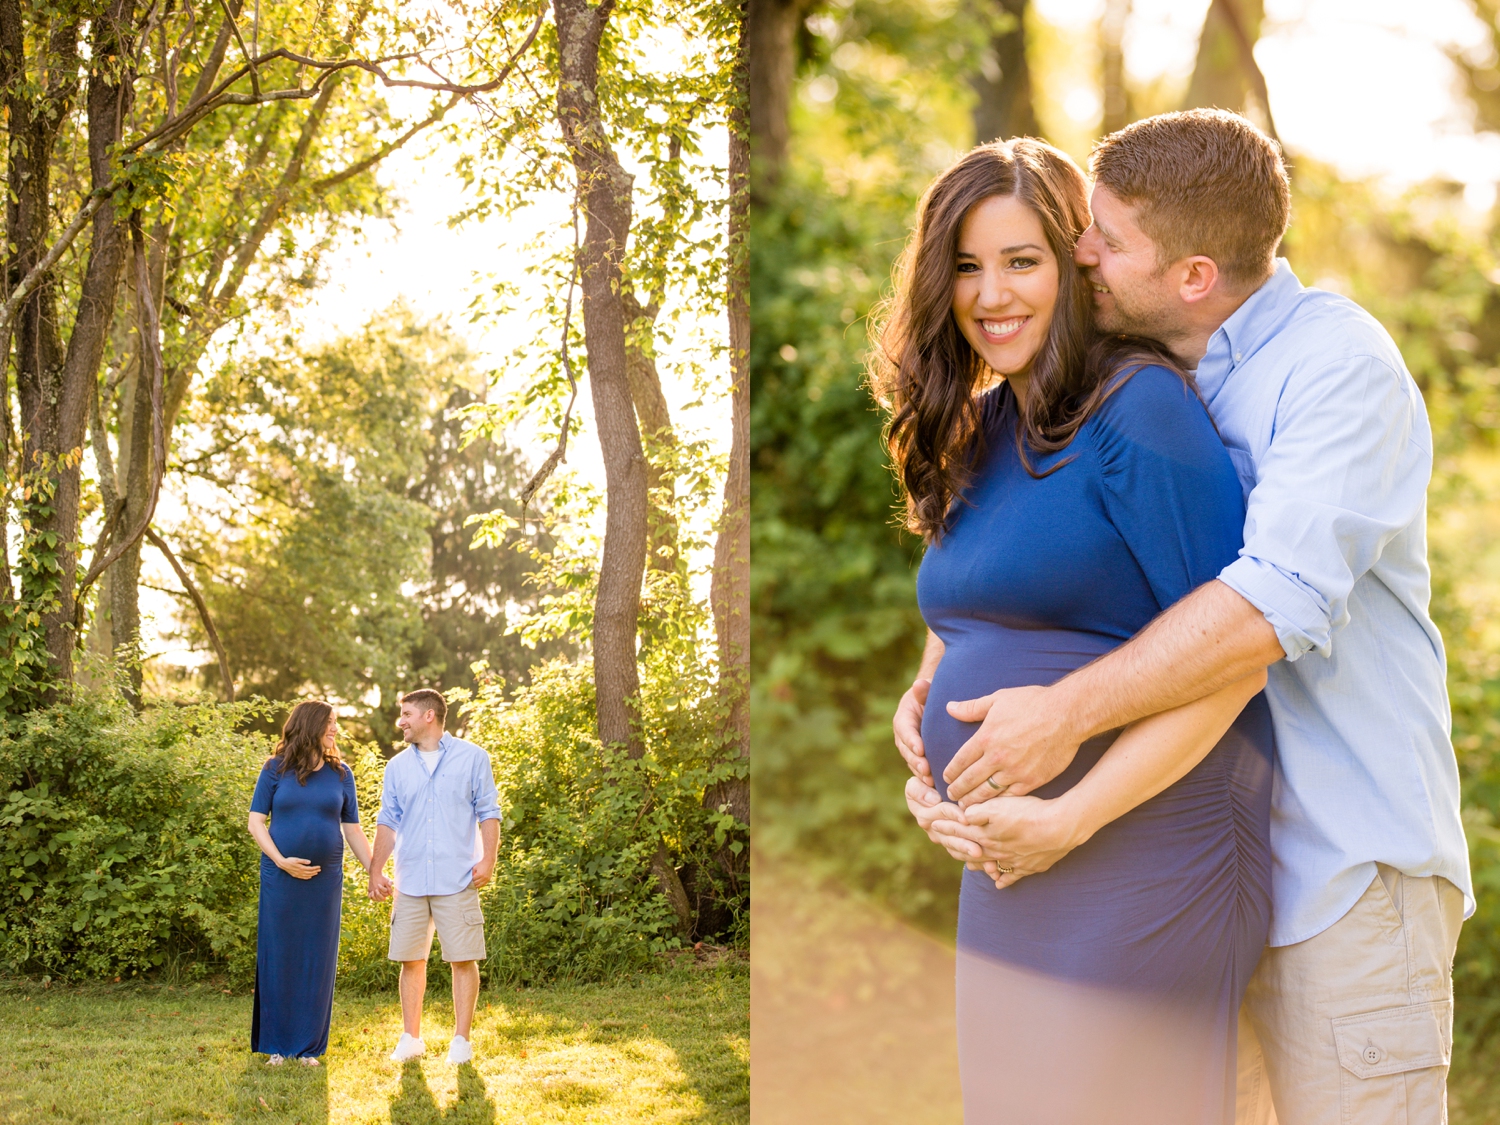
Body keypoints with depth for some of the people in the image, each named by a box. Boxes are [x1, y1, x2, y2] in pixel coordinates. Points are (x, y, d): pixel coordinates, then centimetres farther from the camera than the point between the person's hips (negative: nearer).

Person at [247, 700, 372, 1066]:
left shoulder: (340, 774, 6)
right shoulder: (276, 770, 0)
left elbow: (353, 829, 9)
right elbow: (256, 821, 0)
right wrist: (280, 860, -13)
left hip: (325, 879, 2)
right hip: (280, 878, -2)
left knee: (317, 960, 4)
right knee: (278, 957, 3)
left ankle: (309, 1046, 13)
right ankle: (277, 1045, 13)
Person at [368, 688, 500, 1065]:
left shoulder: (471, 758, 3)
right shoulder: (397, 766, 13)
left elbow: (488, 813, 3)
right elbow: (388, 821, 13)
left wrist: (488, 859, -8)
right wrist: (376, 871, 4)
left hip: (457, 880, -3)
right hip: (410, 880, 3)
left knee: (463, 960, -2)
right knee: (411, 961, 6)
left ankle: (461, 1040, 6)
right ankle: (411, 1038, 16)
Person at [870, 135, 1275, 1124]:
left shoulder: (1139, 407, -13)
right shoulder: (982, 435, 12)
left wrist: (1068, 819, -18)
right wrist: (928, 782, 6)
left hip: (1136, 862, -8)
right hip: (1006, 872, 8)